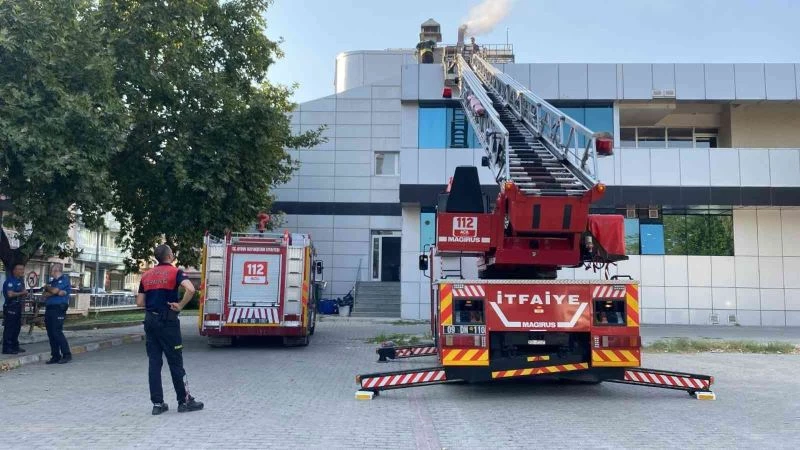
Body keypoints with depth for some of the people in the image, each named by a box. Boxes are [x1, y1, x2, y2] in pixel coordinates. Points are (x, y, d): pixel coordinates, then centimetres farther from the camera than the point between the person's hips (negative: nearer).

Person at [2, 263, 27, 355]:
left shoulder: (20, 280, 15)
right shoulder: (10, 280, -14)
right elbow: (10, 294, -24)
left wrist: (25, 292, 7)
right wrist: (22, 293, -13)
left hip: (18, 306, 10)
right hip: (10, 306, -10)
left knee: (17, 327, 14)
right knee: (9, 328, -7)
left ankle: (15, 346, 23)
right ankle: (7, 348, -4)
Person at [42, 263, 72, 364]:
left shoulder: (64, 279, -4)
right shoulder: (52, 281, 20)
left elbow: (54, 290, -15)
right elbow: (46, 294, 9)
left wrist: (47, 287, 5)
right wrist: (57, 293, -8)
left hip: (58, 309, -8)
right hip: (49, 309, 8)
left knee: (57, 332, -12)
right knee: (51, 334, 6)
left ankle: (66, 355, -7)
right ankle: (55, 356, 12)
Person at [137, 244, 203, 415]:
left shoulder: (146, 275, 11)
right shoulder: (175, 272, -6)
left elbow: (140, 302, 11)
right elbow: (190, 289, -26)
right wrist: (180, 305, -14)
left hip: (150, 320, 6)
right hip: (167, 321, -5)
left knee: (154, 362, 7)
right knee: (175, 362, 1)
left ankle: (157, 403, 8)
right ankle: (184, 401, 9)